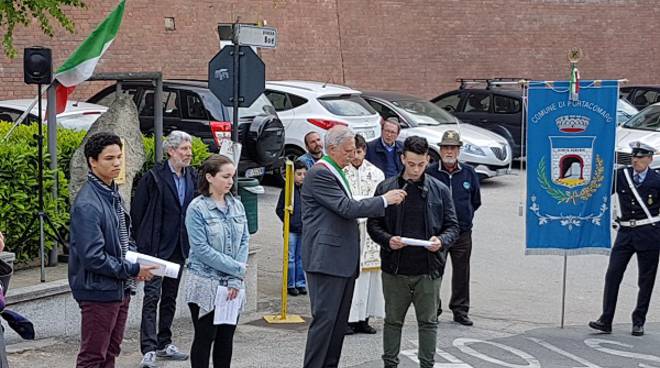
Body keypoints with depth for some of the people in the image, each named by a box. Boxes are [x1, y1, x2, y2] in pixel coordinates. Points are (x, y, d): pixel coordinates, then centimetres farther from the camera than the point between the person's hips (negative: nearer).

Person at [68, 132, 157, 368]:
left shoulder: (113, 194, 10)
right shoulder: (87, 204, -21)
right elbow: (93, 257, -25)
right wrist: (134, 270, -17)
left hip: (120, 290, 9)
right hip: (98, 292, -9)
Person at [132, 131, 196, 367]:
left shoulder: (192, 178, 7)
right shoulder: (154, 178, -11)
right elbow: (137, 211, -7)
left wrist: (190, 241, 9)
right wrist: (143, 243, -5)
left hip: (179, 248, 6)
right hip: (156, 248, -6)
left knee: (170, 297, 14)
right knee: (152, 296, -9)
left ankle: (164, 344, 24)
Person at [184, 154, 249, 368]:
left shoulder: (237, 206, 6)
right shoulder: (197, 208, -10)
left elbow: (244, 241, 5)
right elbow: (201, 249, -16)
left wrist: (236, 278, -7)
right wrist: (237, 268, -15)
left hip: (232, 286, 5)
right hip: (205, 284, -5)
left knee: (226, 338, 10)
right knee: (204, 338, 3)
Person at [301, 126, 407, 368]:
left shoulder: (337, 173, 19)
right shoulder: (319, 174, -13)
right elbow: (347, 208, -19)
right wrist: (385, 200, -13)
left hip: (343, 260, 10)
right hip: (326, 259, -10)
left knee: (340, 321, 11)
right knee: (324, 319, -9)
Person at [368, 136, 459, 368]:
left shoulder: (440, 190, 5)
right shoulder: (386, 188, 3)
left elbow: (452, 225, 8)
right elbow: (373, 224, 5)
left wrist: (441, 240, -13)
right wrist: (387, 240, -14)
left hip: (429, 270, 0)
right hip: (395, 269, 0)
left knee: (428, 322, 6)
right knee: (393, 321, 10)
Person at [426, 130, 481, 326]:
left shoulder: (469, 173, 6)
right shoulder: (430, 172, -4)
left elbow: (476, 201, 18)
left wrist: (465, 217, 13)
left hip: (462, 232, 2)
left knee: (461, 272, 7)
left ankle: (460, 310, 16)